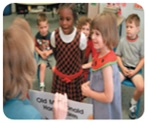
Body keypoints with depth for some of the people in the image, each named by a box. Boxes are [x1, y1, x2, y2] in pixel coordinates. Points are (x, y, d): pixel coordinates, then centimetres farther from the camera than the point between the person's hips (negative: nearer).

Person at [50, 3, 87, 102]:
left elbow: (81, 57, -3)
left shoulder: (81, 37, -21)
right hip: (59, 76, 1)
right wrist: (62, 66, 10)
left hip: (76, 77, -1)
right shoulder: (54, 35, -16)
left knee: (76, 102, 14)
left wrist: (75, 68, 8)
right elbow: (56, 54, 2)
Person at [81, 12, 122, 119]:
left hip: (106, 113, -8)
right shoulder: (100, 54, -4)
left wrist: (88, 92, -17)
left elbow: (108, 97, -27)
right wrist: (88, 84, -2)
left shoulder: (107, 64, -30)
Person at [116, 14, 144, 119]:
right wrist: (123, 68, -10)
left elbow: (143, 59, -2)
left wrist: (135, 71, -11)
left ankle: (133, 104, 9)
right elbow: (118, 56, 3)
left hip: (135, 69, -1)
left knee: (141, 87, -23)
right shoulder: (122, 41, -3)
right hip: (123, 68, 1)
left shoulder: (141, 42, -6)